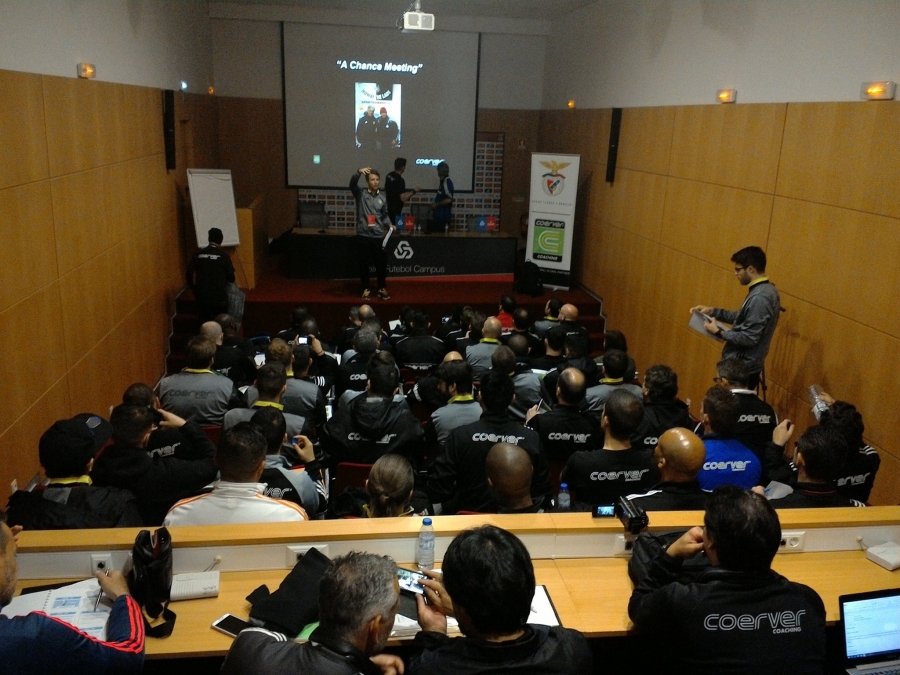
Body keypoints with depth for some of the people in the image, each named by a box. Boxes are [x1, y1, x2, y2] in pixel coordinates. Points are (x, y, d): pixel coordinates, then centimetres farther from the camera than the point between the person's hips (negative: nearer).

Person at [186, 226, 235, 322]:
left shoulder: (197, 254, -1)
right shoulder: (223, 255, -8)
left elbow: (189, 274, -2)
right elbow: (231, 278, -3)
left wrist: (195, 290, 12)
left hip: (202, 297, 2)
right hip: (219, 297, -2)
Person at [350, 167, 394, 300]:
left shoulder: (382, 198, 11)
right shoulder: (360, 194, 1)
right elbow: (352, 184, -18)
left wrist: (389, 225, -1)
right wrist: (359, 172, -36)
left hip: (378, 236, 2)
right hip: (363, 235, -2)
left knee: (381, 263, 5)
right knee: (364, 264, 5)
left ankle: (382, 288, 20)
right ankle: (366, 289, 18)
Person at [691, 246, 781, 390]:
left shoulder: (759, 298, -26)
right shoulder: (767, 290, 7)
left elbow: (749, 338, -26)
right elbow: (743, 318, 17)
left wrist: (719, 332, -15)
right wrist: (713, 311, 9)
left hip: (742, 368, -10)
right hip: (746, 365, 10)